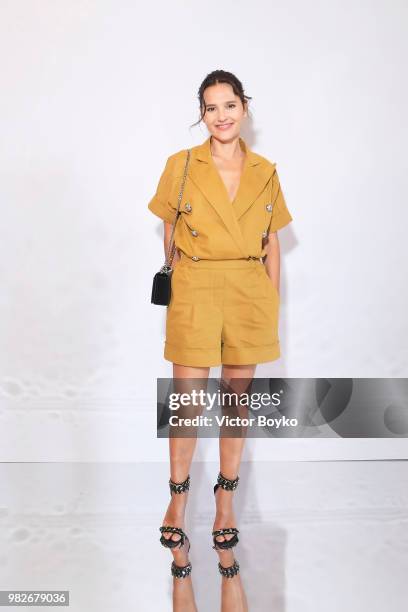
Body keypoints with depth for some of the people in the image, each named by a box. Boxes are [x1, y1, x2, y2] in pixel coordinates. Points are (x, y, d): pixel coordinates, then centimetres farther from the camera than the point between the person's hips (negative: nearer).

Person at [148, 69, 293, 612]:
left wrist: (273, 308, 5)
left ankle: (225, 514, 26)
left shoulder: (266, 173, 7)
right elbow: (171, 233, 10)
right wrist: (187, 279, 10)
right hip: (196, 294, -2)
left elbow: (272, 245, 9)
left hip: (250, 296, 2)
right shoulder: (181, 165, 1)